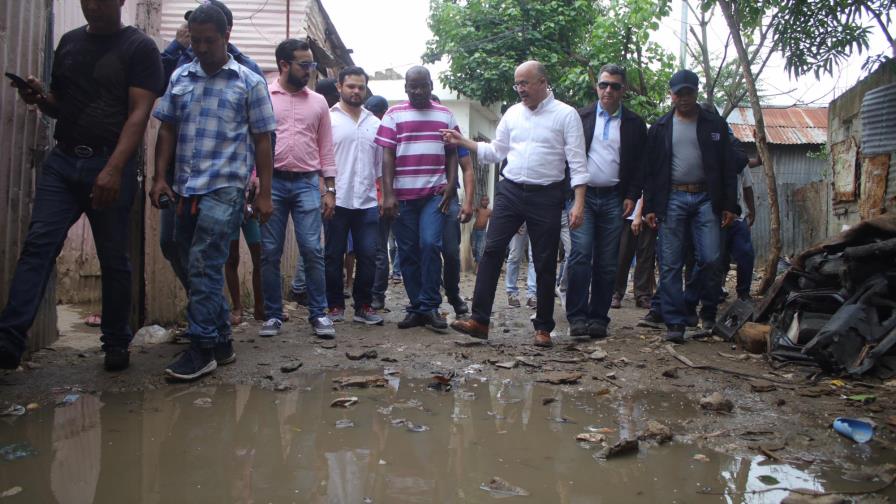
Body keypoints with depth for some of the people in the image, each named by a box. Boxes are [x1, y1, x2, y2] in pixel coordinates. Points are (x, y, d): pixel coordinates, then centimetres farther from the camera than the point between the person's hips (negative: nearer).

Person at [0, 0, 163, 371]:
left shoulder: (140, 47, -2)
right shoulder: (69, 42, 15)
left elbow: (139, 114, -12)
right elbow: (59, 105, 22)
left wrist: (114, 169, -23)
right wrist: (41, 98, -3)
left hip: (110, 166, -4)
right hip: (62, 161, 5)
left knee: (114, 259, 3)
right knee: (38, 245, -7)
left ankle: (116, 343, 15)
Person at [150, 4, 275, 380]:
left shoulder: (249, 82, 2)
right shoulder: (180, 77, 13)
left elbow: (261, 140, 1)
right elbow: (167, 130, 14)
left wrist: (264, 193, -3)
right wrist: (160, 176, 4)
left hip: (224, 188, -5)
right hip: (185, 189, 6)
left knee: (203, 267, -10)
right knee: (197, 268, 10)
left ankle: (202, 349, 0)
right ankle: (222, 342, 22)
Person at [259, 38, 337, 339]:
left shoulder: (318, 102, 11)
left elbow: (325, 148, 11)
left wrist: (330, 190, 6)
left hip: (307, 183, 1)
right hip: (272, 182, -1)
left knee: (312, 250, -4)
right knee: (270, 252, 2)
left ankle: (318, 314, 5)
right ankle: (273, 315, 12)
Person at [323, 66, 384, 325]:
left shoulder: (375, 123, 14)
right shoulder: (328, 119, 1)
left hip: (367, 202, 4)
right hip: (337, 201, -3)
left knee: (368, 256, 4)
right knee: (334, 256, 4)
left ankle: (364, 306, 14)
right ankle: (335, 306, 14)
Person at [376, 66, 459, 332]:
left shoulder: (445, 115, 11)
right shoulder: (394, 115, 6)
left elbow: (452, 153, 14)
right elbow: (387, 156, 1)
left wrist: (450, 185, -1)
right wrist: (388, 195, -7)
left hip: (435, 193, 0)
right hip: (403, 195, 0)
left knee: (430, 244, -15)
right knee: (408, 252, 4)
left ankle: (430, 307, -5)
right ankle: (416, 308, 14)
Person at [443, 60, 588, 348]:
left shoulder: (566, 114, -3)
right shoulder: (513, 113, 10)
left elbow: (577, 162, -6)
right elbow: (496, 152, 17)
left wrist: (579, 203, -13)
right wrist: (463, 142, 7)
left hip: (546, 196, -3)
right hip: (510, 191, 4)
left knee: (545, 262, 4)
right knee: (492, 250, -6)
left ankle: (543, 327, 16)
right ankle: (479, 320, -2)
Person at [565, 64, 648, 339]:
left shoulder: (634, 123, 10)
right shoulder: (581, 117, 8)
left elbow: (640, 164, 9)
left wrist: (632, 196, -1)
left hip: (614, 199, 1)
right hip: (582, 195, -1)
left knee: (607, 263, 2)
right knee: (580, 256, -11)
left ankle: (598, 317, 9)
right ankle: (577, 317, -7)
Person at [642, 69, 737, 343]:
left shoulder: (715, 125, 10)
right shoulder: (660, 127, 10)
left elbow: (727, 167, 8)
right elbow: (650, 169, 7)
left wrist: (729, 205, 1)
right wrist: (650, 206, 0)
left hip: (705, 198, 1)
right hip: (672, 199, 0)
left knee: (709, 258, -7)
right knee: (670, 264, -2)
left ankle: (689, 303, 18)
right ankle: (675, 322, 3)